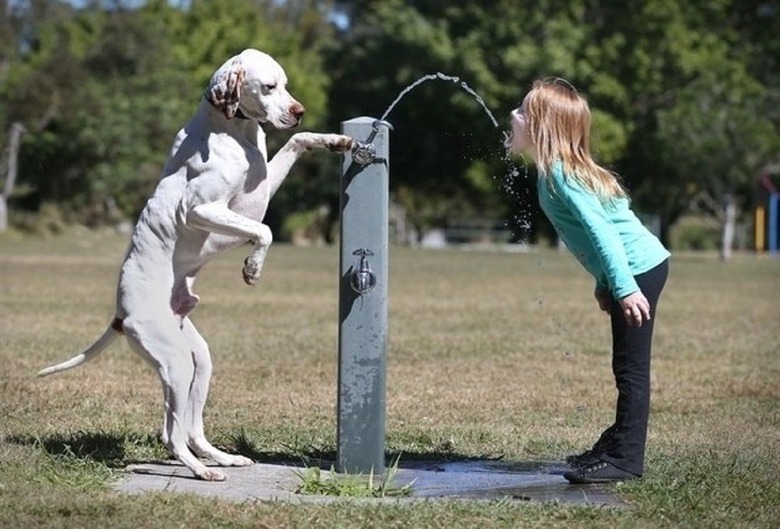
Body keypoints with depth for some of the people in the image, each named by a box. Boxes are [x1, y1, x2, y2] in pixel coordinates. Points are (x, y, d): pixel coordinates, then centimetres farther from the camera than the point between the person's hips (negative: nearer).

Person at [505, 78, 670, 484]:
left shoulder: (560, 173, -17)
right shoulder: (554, 170, 11)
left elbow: (602, 231, -24)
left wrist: (624, 288, -27)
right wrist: (604, 285, 18)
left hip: (639, 270, -10)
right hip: (634, 271, 10)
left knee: (631, 367, -6)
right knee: (627, 367, 17)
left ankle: (625, 460, -3)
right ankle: (617, 445, 27)